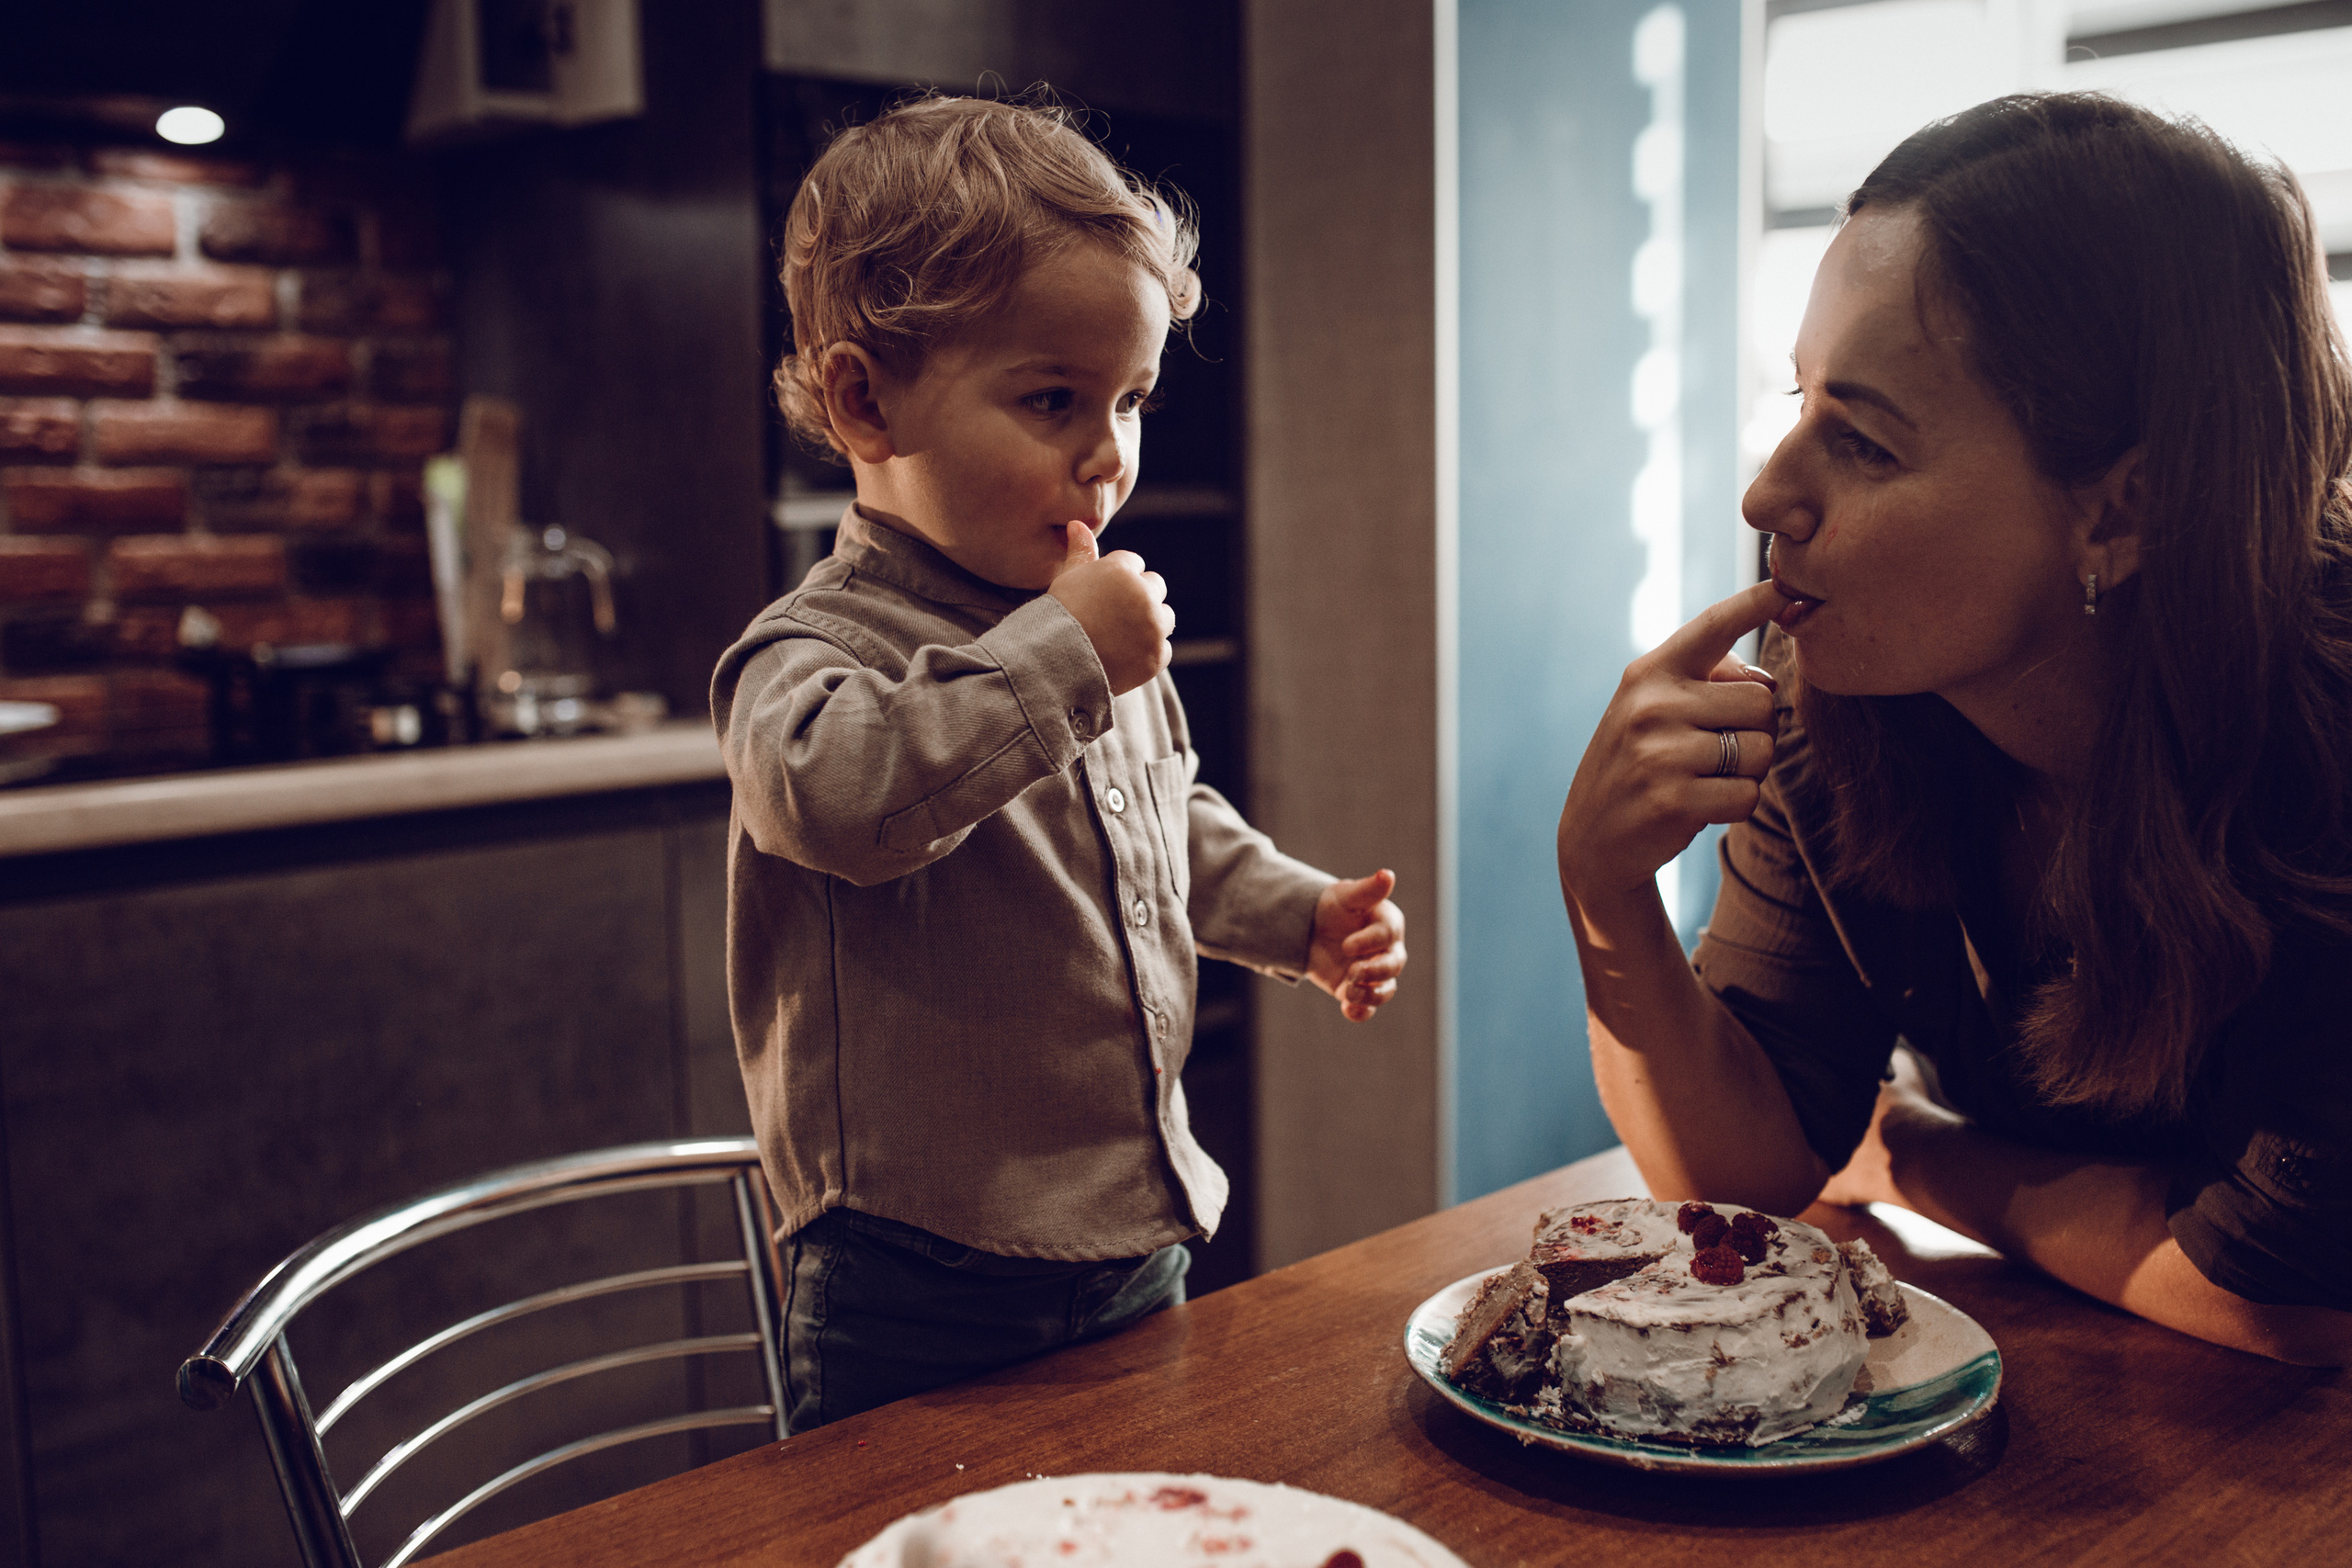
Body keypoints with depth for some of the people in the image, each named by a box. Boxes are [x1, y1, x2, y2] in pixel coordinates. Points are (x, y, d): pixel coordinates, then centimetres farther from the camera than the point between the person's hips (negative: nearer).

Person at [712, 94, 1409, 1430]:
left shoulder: (1102, 637, 9)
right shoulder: (818, 649, -16)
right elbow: (833, 792, -40)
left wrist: (1303, 917, 12)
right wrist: (1058, 658, -34)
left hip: (1139, 1245, 8)